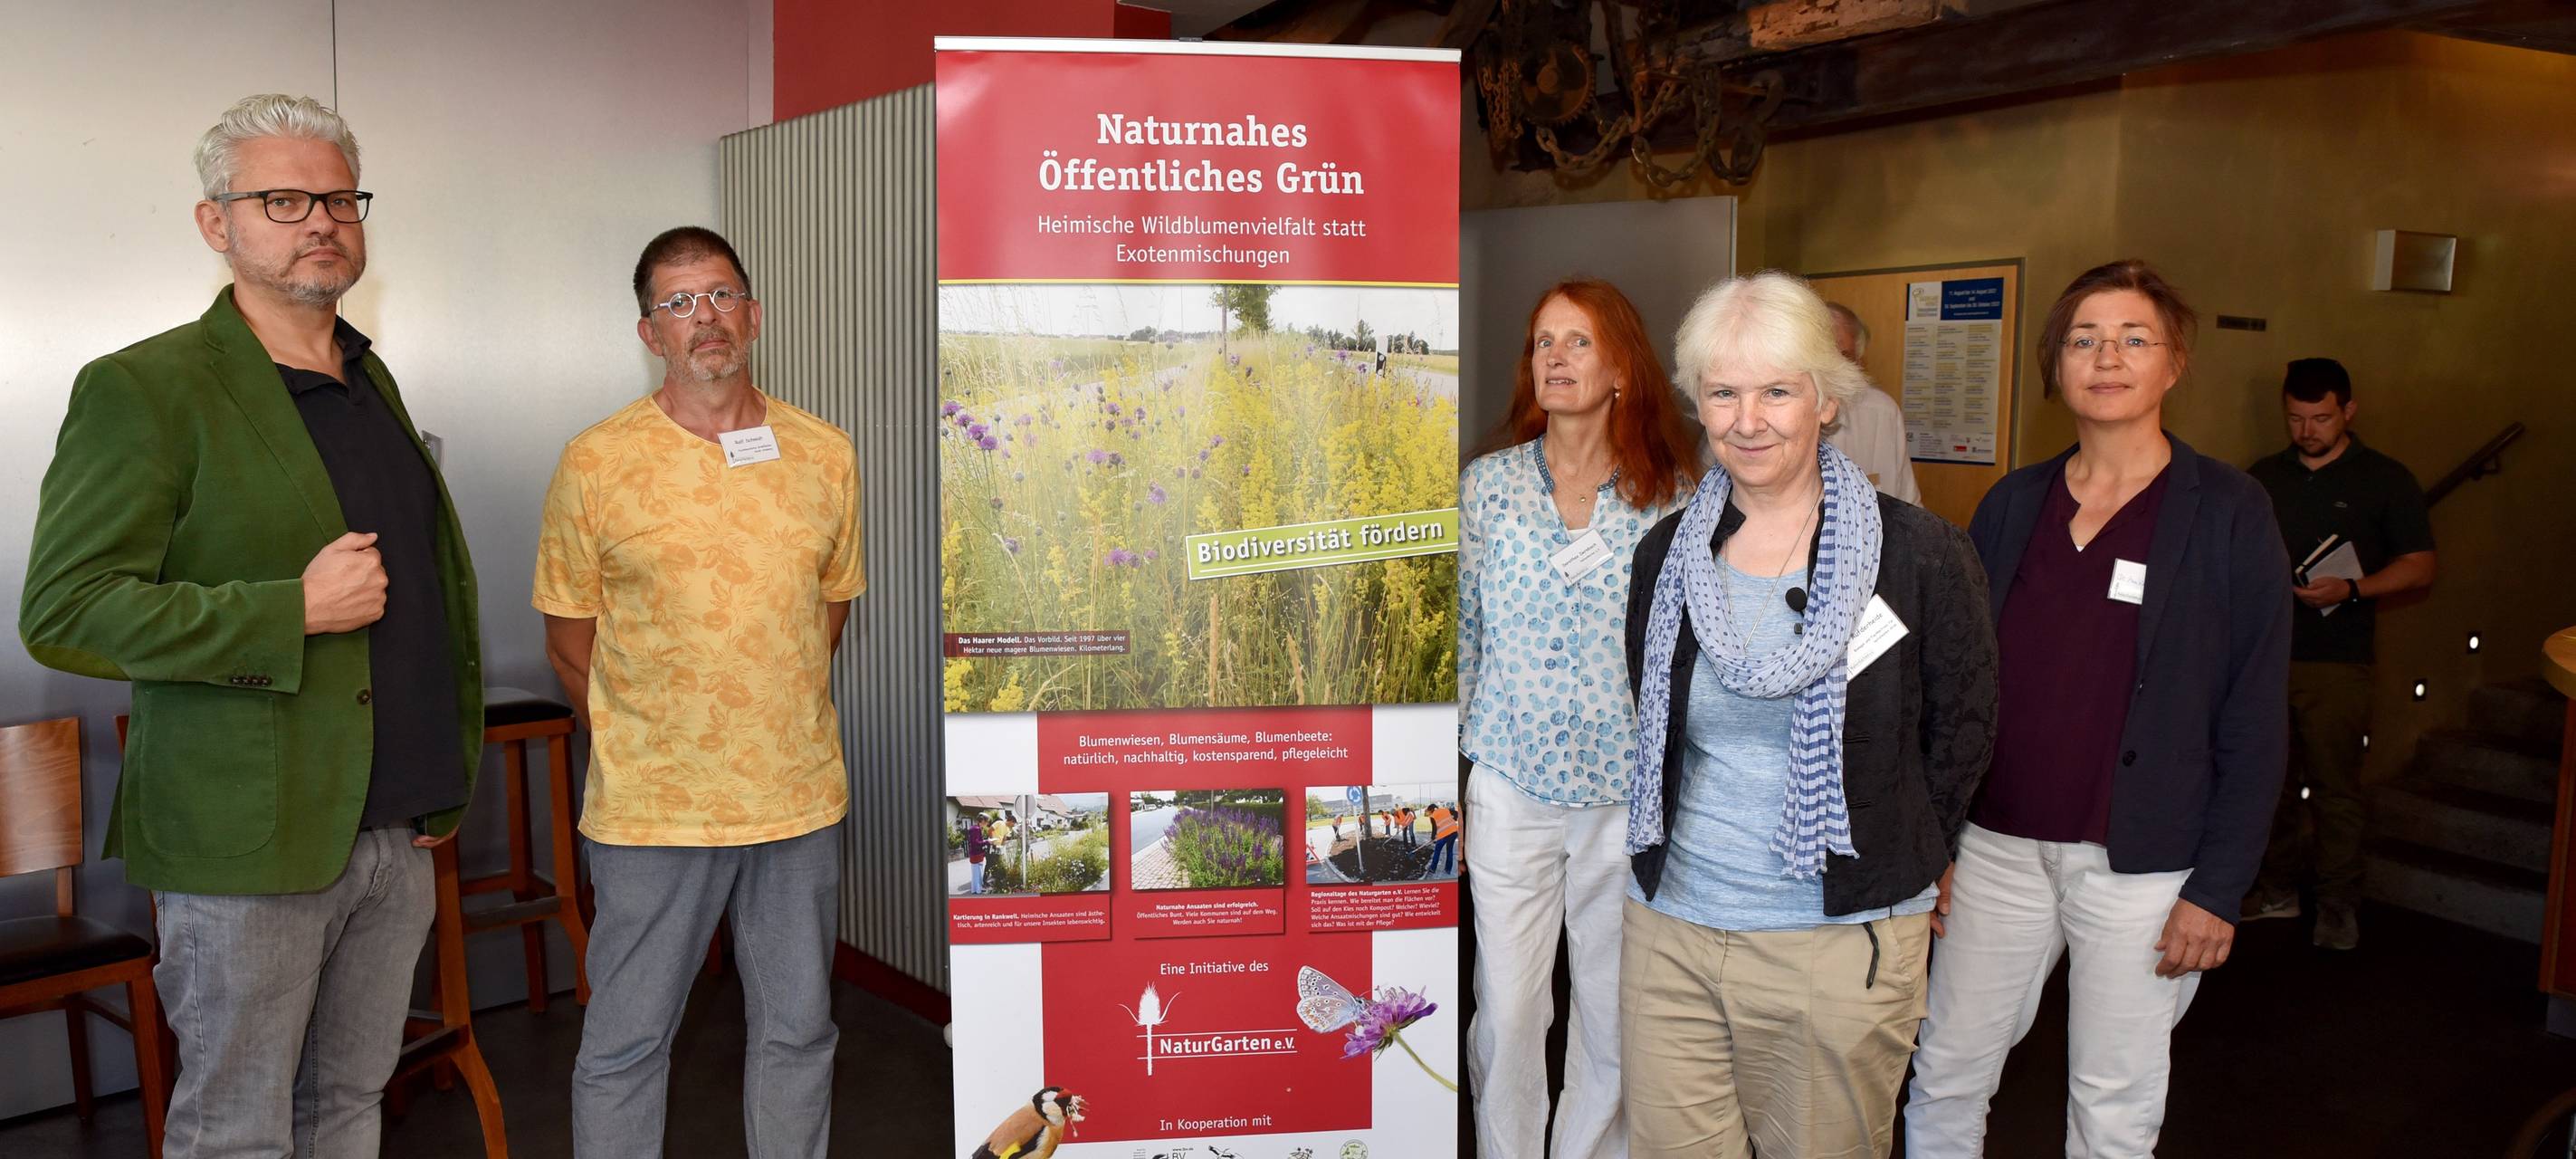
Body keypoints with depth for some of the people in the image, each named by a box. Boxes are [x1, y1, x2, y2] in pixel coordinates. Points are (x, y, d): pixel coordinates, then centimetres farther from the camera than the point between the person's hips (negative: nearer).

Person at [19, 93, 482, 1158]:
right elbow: (61, 613, -15)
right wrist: (295, 614, -20)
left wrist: (448, 773, 17)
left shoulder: (373, 381, 13)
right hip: (250, 843, -6)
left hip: (397, 833, 6)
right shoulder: (144, 389, -9)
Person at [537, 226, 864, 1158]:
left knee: (798, 1029, 15)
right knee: (626, 1043, 8)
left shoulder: (825, 456, 4)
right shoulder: (597, 465, -5)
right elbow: (569, 636, 2)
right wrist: (640, 738, 3)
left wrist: (777, 723, 10)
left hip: (801, 796, 3)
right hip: (652, 806, -3)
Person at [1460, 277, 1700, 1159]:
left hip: (1629, 790, 0)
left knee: (1614, 1010, 11)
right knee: (1507, 1006, 5)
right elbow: (1458, 635, 5)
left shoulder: (1673, 497, -1)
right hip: (1511, 785, 0)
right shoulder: (1486, 485, 1)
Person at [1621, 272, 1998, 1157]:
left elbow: (1961, 734, 3)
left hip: (1840, 947, -3)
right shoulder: (1666, 553, 5)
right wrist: (1678, 848, 13)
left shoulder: (1923, 557, -7)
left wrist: (1889, 868, 5)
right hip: (1669, 932, 3)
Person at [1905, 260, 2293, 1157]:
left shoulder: (2228, 512, -5)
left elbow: (2254, 720, -6)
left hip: (2142, 867, -3)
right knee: (1945, 1077, 9)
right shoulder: (2014, 503, 6)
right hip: (2000, 845, 3)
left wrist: (2219, 888, -9)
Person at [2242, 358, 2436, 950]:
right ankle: (2277, 890, 22)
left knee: (2335, 787, -2)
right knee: (2271, 779, 10)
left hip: (2336, 661, -4)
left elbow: (2420, 567, 0)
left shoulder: (2385, 480, 2)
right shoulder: (2264, 477, 13)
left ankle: (2339, 906, 9)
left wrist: (2351, 590, -16)